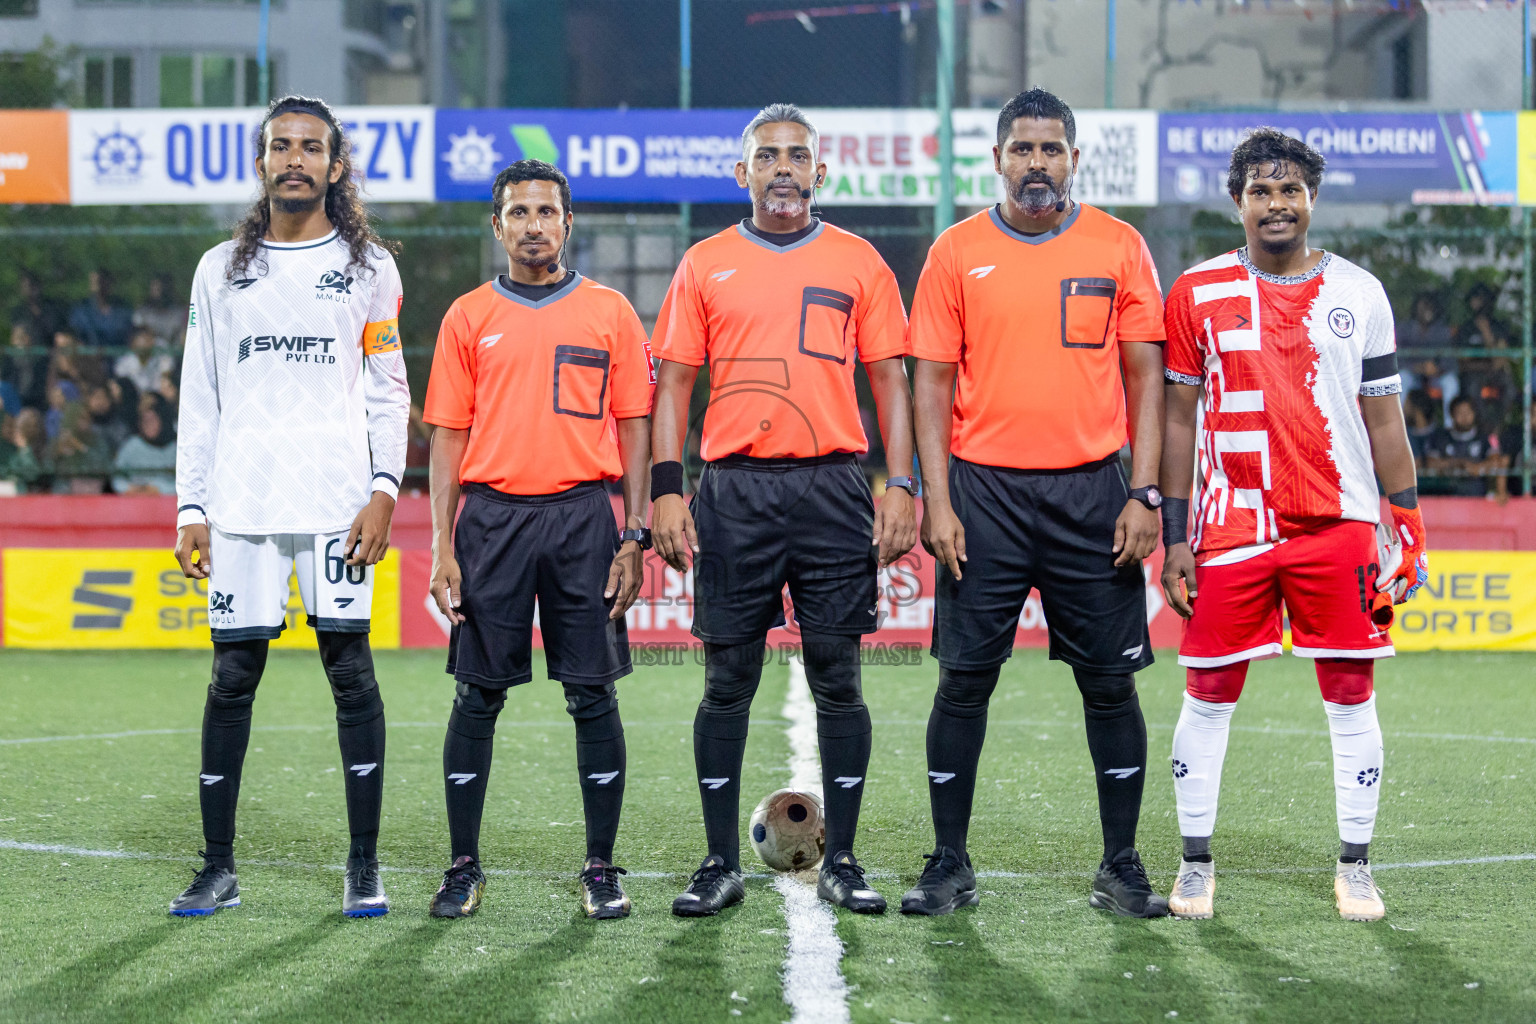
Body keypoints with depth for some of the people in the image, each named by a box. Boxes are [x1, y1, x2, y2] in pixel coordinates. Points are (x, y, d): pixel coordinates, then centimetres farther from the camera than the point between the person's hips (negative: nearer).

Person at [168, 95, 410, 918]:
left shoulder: (367, 265, 9)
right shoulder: (220, 270, 13)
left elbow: (388, 390, 6)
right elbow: (199, 398, 13)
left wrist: (384, 489, -6)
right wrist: (191, 508, 5)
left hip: (337, 499, -2)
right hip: (240, 501, 2)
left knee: (350, 669, -3)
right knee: (232, 677, 1)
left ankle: (364, 866, 3)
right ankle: (218, 868, 8)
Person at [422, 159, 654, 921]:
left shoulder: (609, 313, 7)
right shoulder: (469, 317, 8)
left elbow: (635, 428, 6)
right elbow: (448, 436, 7)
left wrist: (635, 538, -2)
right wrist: (443, 547, -1)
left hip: (583, 516, 0)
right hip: (492, 518, 1)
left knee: (593, 695, 1)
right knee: (478, 695, 3)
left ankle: (602, 870, 8)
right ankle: (463, 866, 12)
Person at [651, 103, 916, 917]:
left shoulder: (857, 262, 8)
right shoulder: (705, 265, 8)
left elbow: (890, 381, 7)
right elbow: (674, 381, 7)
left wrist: (901, 487, -3)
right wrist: (666, 490, -4)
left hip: (832, 489, 0)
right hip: (734, 491, 0)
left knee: (838, 679, 2)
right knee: (727, 681, 3)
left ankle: (841, 862, 9)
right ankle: (720, 863, 10)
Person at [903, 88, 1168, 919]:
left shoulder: (1118, 248, 4)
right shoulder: (957, 252, 4)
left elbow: (1145, 376, 4)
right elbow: (932, 383, 3)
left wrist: (1144, 495, -4)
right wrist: (936, 502, -5)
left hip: (1090, 491, 0)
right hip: (984, 491, 0)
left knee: (1110, 681, 3)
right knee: (965, 679, 2)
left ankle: (1121, 867, 12)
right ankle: (950, 866, 11)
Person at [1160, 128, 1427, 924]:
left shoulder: (1358, 293, 6)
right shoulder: (1198, 294, 3)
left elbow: (1383, 419, 10)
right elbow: (1178, 419, 5)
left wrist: (1409, 529, 5)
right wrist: (1175, 538, 0)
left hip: (1339, 527, 1)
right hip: (1232, 527, -1)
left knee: (1350, 696, 3)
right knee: (1208, 695, 2)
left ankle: (1354, 867, 13)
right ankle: (1196, 864, 15)